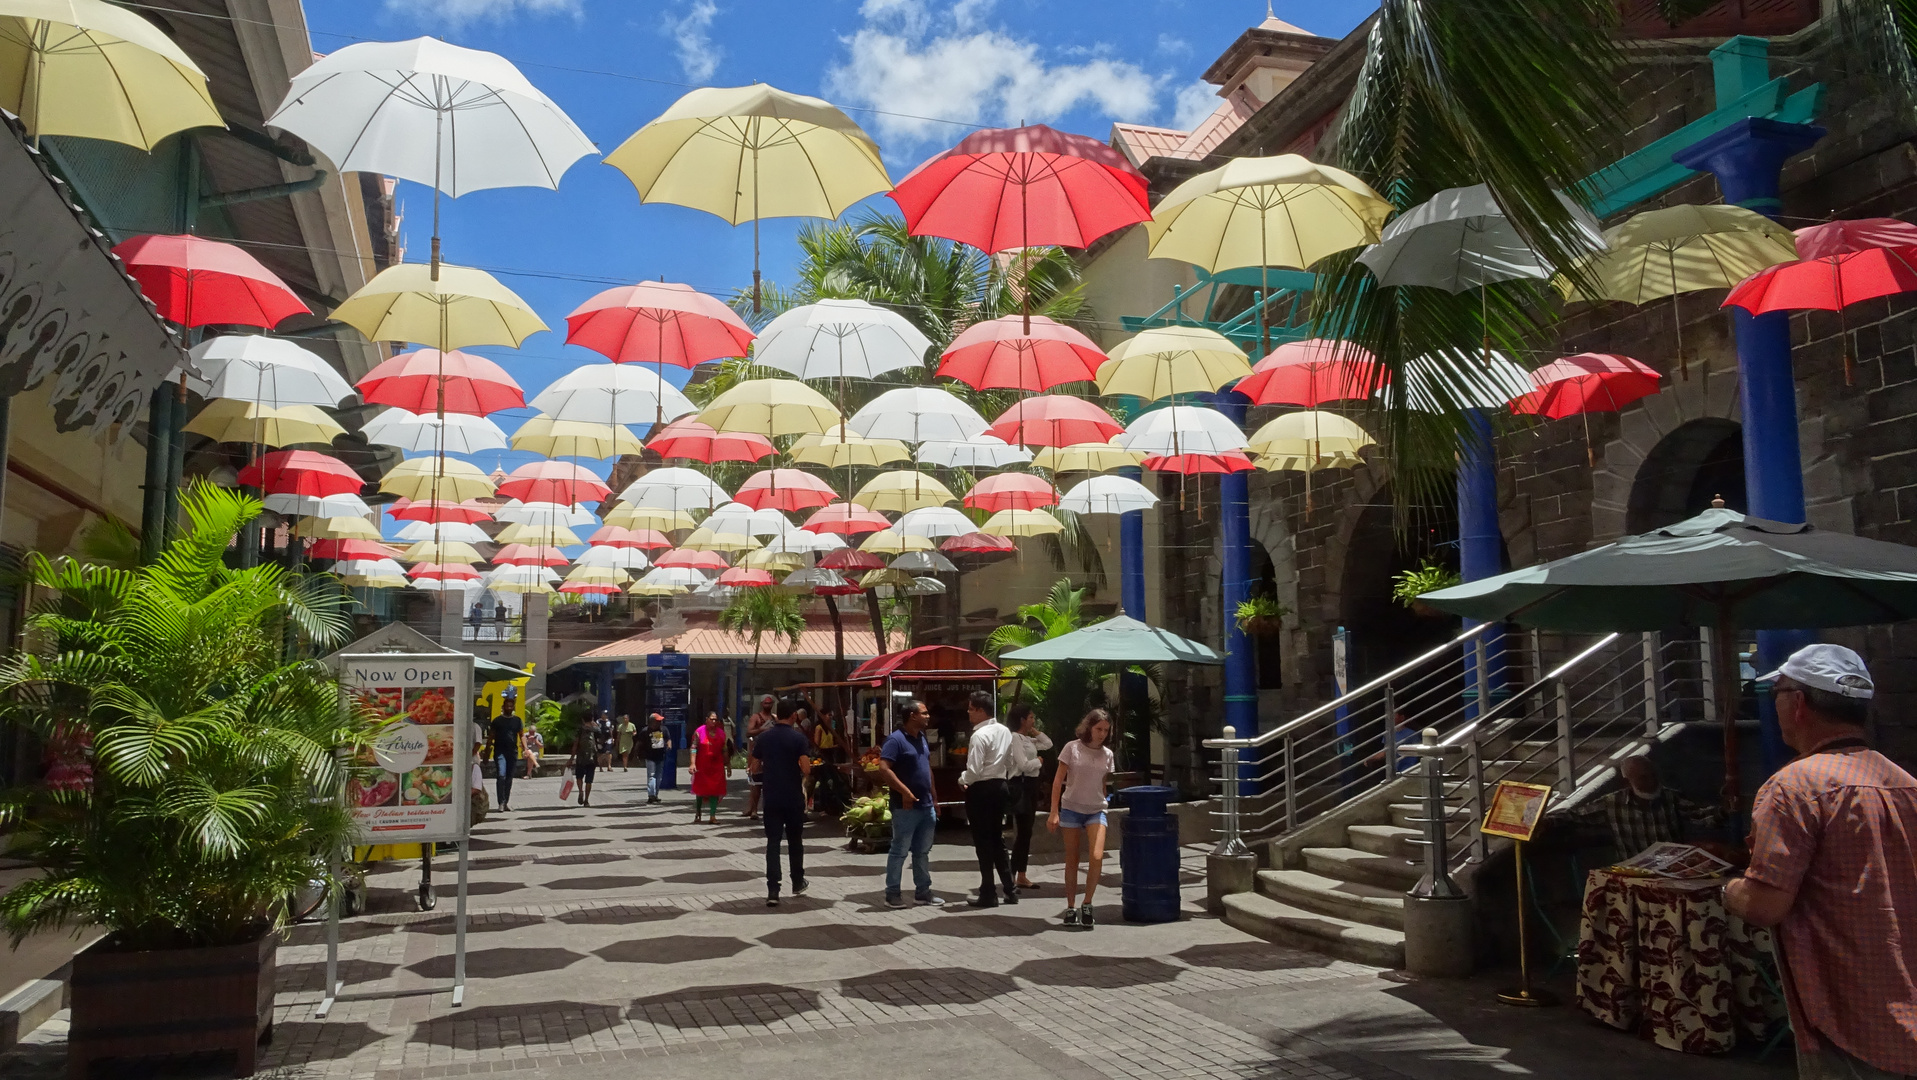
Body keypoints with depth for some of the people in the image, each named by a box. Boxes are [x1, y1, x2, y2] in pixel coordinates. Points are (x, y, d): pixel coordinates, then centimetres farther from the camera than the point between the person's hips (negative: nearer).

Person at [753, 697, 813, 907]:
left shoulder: (763, 737, 2)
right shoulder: (798, 738, -10)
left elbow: (756, 766, 8)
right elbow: (806, 769, -16)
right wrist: (803, 773, 6)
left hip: (771, 797, 2)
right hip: (793, 798, -2)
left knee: (773, 843, 1)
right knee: (794, 841, 15)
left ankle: (772, 892, -7)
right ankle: (798, 884, 29)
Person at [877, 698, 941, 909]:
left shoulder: (921, 738, 13)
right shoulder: (896, 739, -14)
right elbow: (883, 769, -22)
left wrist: (933, 798, 20)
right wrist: (905, 792, -24)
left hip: (926, 806, 8)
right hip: (906, 807, -8)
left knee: (922, 852, 14)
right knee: (900, 851, 0)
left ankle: (923, 891, 22)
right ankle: (892, 893, 9)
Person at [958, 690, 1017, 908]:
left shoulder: (979, 735, -19)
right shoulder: (1005, 731, 6)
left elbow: (974, 770, -21)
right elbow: (1009, 763, 11)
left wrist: (962, 780, -3)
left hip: (981, 791, -8)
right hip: (1000, 786, 8)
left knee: (983, 843, 2)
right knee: (998, 840, 17)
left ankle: (988, 894, 7)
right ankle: (1010, 889, 17)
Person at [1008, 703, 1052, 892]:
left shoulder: (1028, 738, 14)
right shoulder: (1015, 737, -14)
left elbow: (1048, 744, 22)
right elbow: (1023, 765, -20)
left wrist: (1035, 731, 12)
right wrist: (1039, 761, -3)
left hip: (1031, 785, 9)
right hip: (1021, 785, -9)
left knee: (1026, 832, 12)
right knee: (1022, 832, -8)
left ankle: (1022, 876, 18)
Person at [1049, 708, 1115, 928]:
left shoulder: (1107, 754, 4)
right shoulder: (1072, 748, -6)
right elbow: (1058, 781, -5)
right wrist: (1054, 812, -9)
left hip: (1096, 811, 2)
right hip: (1071, 809, -2)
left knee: (1097, 857, -16)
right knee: (1072, 861, 6)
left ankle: (1087, 905, 0)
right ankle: (1070, 908, 18)